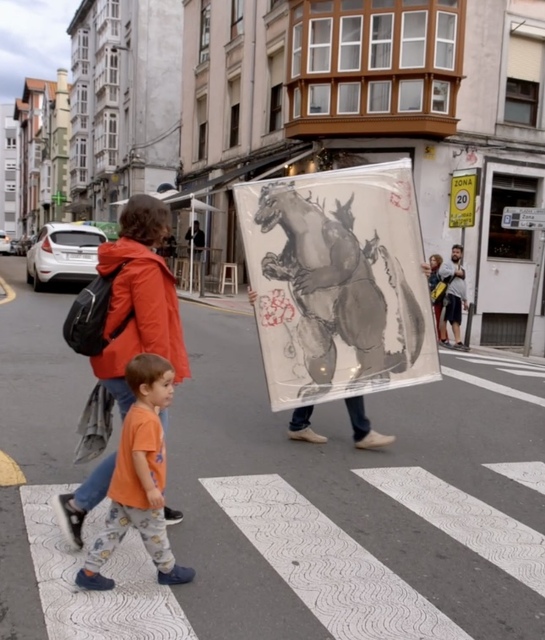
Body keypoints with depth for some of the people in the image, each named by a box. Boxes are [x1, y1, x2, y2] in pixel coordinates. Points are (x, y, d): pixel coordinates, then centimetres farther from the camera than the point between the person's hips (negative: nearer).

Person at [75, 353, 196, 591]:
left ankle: (89, 572, 22)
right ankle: (168, 570, 30)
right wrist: (151, 489, -26)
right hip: (139, 494, -9)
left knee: (113, 531, 16)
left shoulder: (135, 413, 5)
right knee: (155, 533, 11)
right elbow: (138, 456, -31)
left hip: (123, 490, 9)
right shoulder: (147, 421, -26)